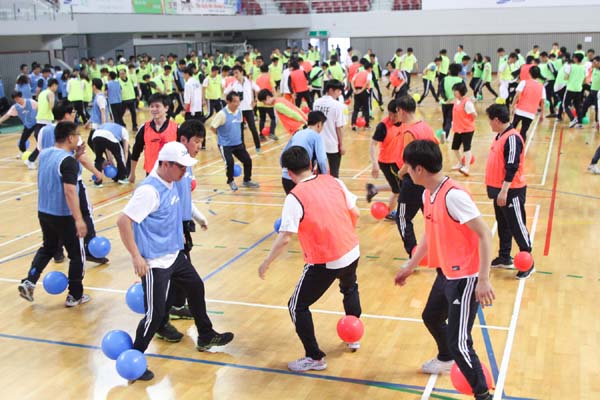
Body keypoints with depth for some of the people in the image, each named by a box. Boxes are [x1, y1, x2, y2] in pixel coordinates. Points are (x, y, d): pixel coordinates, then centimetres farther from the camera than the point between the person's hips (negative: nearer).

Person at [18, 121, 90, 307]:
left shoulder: (44, 154, 4)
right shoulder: (68, 161, -21)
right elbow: (69, 191, -29)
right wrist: (79, 219, -31)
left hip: (43, 212, 8)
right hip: (63, 216, -8)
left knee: (48, 248, 27)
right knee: (77, 254, 8)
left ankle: (29, 282, 15)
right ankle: (75, 295, 16)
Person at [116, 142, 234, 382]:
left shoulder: (170, 184, 3)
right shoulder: (149, 191, -25)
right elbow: (123, 221, -27)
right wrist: (136, 257, -26)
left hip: (174, 254, 10)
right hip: (155, 263, -10)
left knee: (196, 288, 22)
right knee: (156, 314, -4)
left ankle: (206, 338, 41)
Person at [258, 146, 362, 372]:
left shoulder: (295, 197, -15)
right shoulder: (333, 181, 1)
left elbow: (285, 237, -19)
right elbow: (355, 213, 7)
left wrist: (266, 263, -7)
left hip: (325, 262, -7)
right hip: (352, 252, 7)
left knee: (297, 306, 11)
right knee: (350, 289, 36)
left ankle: (315, 358, 15)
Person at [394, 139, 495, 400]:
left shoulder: (453, 195, -25)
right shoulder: (428, 195, 4)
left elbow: (484, 235, -25)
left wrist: (483, 280, -28)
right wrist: (410, 267, 25)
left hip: (465, 278, -10)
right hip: (446, 273, 10)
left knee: (458, 342, -10)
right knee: (431, 318, 28)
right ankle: (445, 360, 56)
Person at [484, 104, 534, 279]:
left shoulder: (512, 138, -19)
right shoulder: (500, 136, 10)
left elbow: (512, 167, -23)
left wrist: (504, 190, -25)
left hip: (511, 192, -9)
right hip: (499, 190, 9)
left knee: (517, 226, -2)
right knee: (503, 225, 17)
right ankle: (504, 258, 29)